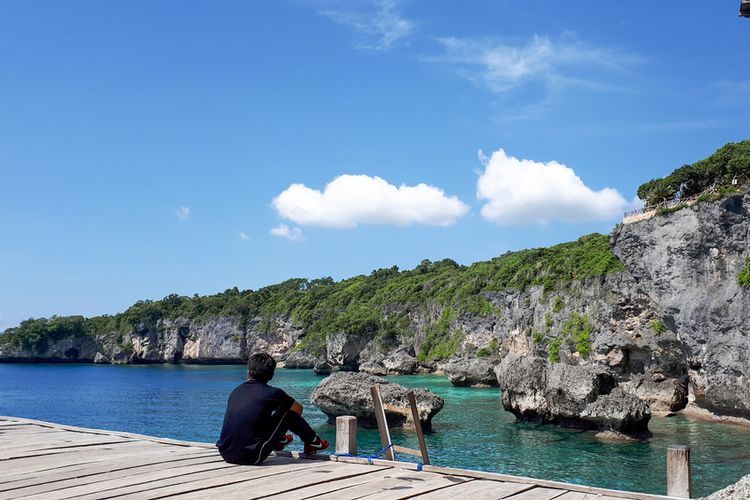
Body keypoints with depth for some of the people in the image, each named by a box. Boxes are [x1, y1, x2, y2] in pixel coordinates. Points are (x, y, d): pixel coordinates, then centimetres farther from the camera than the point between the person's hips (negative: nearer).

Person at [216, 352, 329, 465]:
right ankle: (312, 442, 27)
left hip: (225, 454, 6)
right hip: (252, 458, -6)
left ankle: (279, 440, 51)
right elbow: (299, 409, 13)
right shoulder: (272, 393, -4)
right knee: (288, 412, 7)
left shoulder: (236, 391, 11)